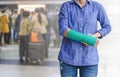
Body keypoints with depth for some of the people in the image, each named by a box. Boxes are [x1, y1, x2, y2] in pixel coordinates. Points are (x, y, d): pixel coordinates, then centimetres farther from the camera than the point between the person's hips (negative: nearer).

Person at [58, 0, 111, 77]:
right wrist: (84, 39, -21)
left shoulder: (97, 6, 5)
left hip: (89, 59, 0)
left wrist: (94, 36, -8)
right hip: (68, 57, 0)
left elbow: (107, 27, 12)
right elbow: (62, 29, -9)